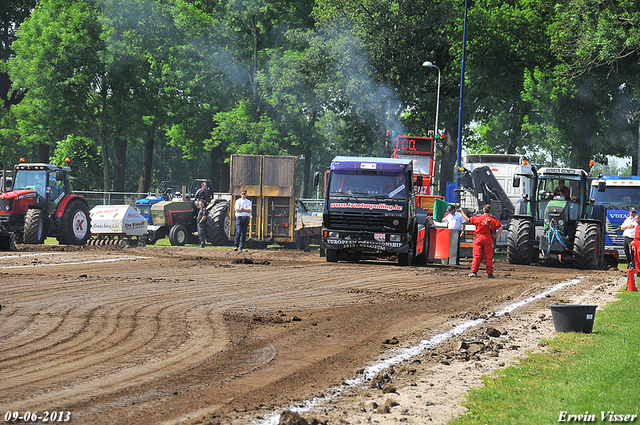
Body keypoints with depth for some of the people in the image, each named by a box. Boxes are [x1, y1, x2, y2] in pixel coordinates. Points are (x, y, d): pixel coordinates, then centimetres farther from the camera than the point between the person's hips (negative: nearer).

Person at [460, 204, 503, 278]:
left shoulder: (478, 218, -1)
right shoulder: (493, 219, 0)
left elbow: (467, 219, 10)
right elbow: (500, 228, -8)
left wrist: (462, 211, 23)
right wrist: (495, 236, -2)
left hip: (478, 238, 0)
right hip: (488, 239, 0)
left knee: (476, 256, 1)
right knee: (488, 257, 6)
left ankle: (474, 272, -9)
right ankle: (489, 273, 6)